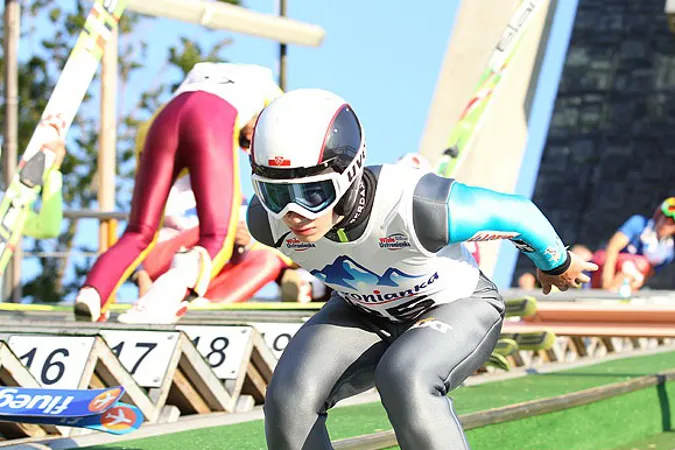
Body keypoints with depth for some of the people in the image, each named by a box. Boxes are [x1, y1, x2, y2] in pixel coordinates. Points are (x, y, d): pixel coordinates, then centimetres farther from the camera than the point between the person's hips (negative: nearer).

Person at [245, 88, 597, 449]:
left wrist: (556, 265, 2)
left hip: (457, 307, -4)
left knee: (405, 382, -35)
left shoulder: (416, 209, -41)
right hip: (363, 312, 4)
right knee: (291, 397, -20)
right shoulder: (267, 220, -26)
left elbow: (517, 212, -21)